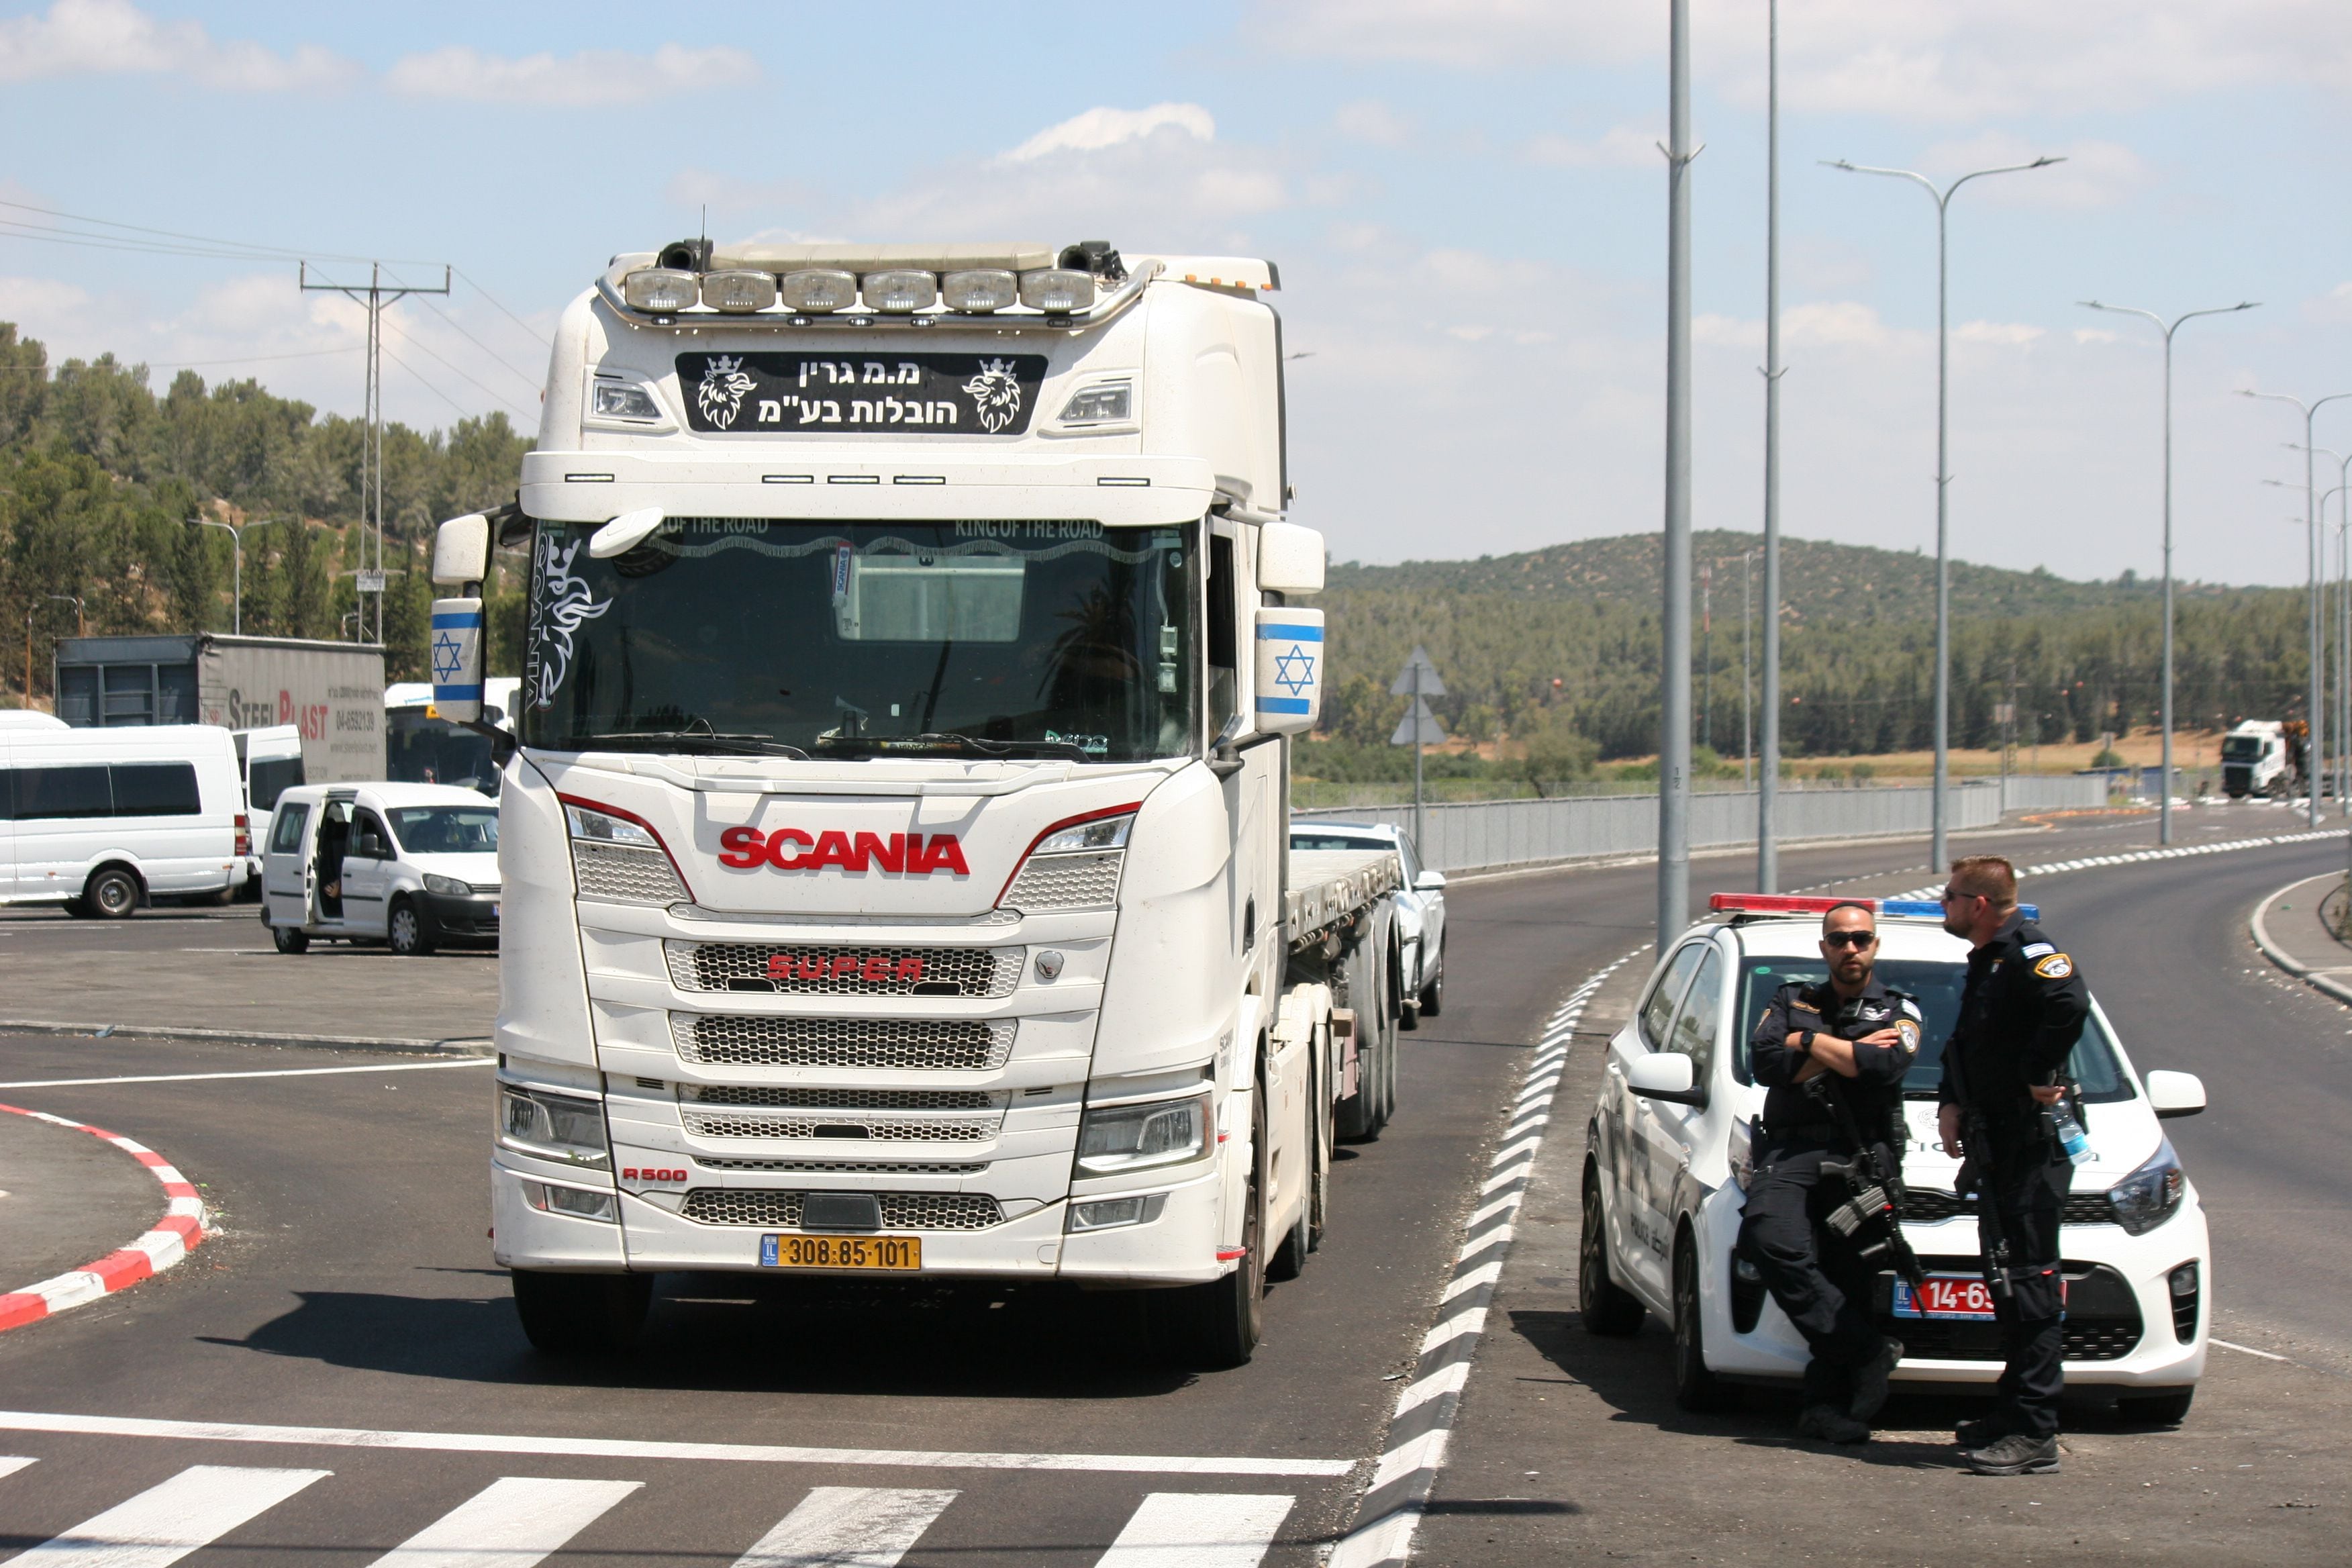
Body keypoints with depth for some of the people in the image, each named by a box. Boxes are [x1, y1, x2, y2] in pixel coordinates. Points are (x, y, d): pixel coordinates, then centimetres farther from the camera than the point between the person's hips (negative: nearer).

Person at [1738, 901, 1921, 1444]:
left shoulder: (1898, 1010, 18)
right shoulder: (1791, 1002, 23)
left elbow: (1887, 1066, -5)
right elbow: (1764, 1063, 4)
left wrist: (1812, 1043, 3)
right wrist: (1851, 1053, 3)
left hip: (1863, 1152, -1)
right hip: (1791, 1148, 1)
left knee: (1847, 1272, -15)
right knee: (1771, 1240, -28)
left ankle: (1828, 1401, -14)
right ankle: (1868, 1353, -26)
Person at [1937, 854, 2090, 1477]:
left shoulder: (2027, 953, -14)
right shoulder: (1985, 961, 18)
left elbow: (2070, 1004, -35)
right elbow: (1964, 1046, 29)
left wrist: (2035, 1076, -25)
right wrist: (1951, 1104, 13)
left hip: (2033, 1142, -11)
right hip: (1996, 1142, 11)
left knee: (2030, 1284, -11)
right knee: (2008, 1281, 15)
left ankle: (2034, 1434, -12)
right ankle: (2012, 1417, 23)